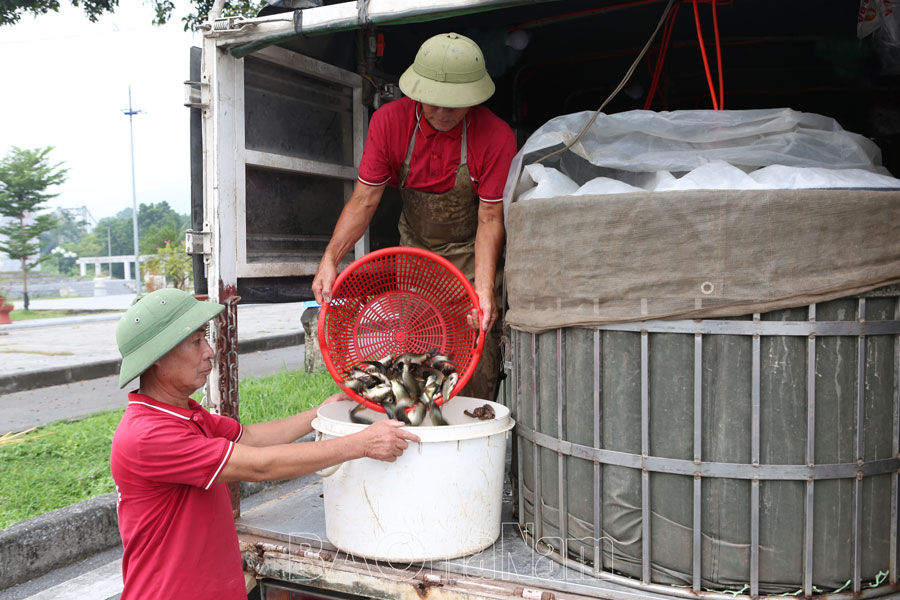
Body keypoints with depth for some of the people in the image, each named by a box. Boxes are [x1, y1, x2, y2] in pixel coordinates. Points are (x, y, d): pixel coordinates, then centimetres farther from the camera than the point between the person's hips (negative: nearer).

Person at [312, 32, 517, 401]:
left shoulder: (496, 136, -21)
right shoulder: (389, 121, -14)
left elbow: (490, 218, -17)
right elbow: (364, 199, -12)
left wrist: (484, 287, -30)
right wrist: (330, 258, -26)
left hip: (472, 256, -2)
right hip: (415, 250, 3)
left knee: (476, 362, -9)